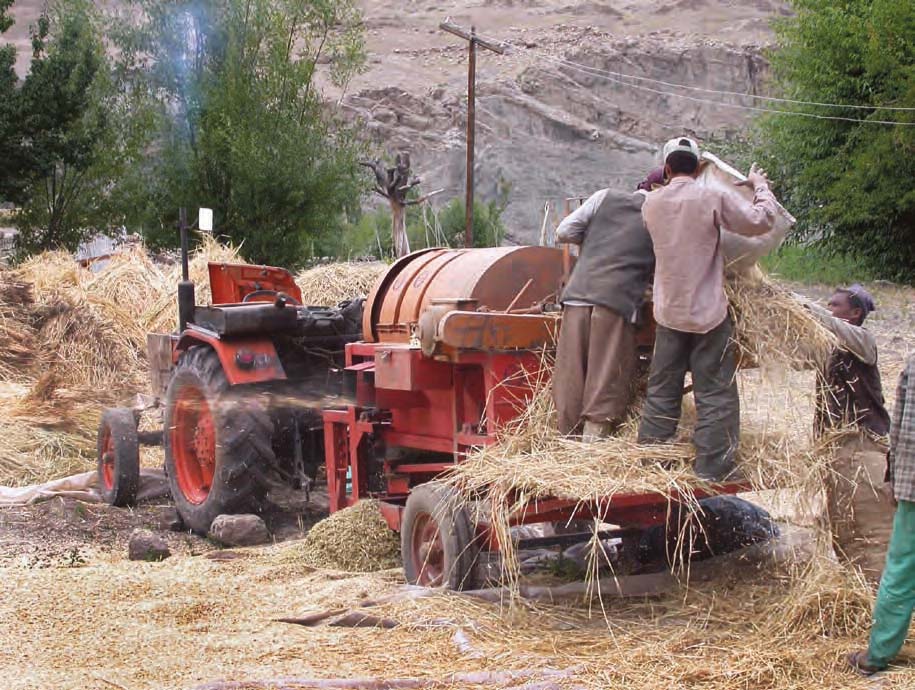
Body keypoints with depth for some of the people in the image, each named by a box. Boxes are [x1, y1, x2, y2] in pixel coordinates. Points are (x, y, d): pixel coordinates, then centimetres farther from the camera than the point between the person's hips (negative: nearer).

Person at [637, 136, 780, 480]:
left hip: (668, 313, 4)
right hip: (709, 313, -4)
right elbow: (760, 221, -10)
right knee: (715, 394, 3)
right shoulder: (713, 199, -12)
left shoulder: (651, 203, 1)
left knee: (661, 390, 14)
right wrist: (760, 186, 8)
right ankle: (713, 469, 4)